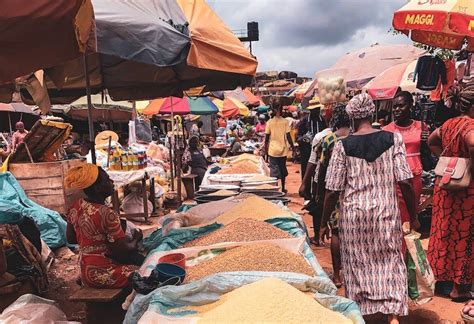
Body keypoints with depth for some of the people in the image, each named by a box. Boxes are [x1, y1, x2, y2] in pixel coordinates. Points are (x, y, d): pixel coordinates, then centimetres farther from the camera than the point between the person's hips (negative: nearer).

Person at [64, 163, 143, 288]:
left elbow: (70, 239, 11)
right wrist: (136, 239, -1)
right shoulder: (106, 214, -25)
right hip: (103, 275, -8)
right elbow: (123, 250, -19)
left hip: (86, 272, 8)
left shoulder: (75, 207, -2)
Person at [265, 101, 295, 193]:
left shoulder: (269, 122, -5)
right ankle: (283, 189, 25)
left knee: (274, 170, 3)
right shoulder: (285, 122, -4)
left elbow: (267, 138, -2)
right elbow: (288, 136, -6)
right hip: (283, 150, 2)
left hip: (273, 151, -1)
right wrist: (292, 147, 2)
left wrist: (266, 150, 7)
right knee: (282, 169, 16)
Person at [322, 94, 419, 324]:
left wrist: (324, 223, 5)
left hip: (353, 213, 0)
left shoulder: (343, 146, -7)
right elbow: (405, 182, -6)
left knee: (357, 264, 13)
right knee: (390, 262, 14)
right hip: (386, 211, 1)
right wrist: (413, 217, 6)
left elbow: (333, 191, -6)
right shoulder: (393, 139, -4)